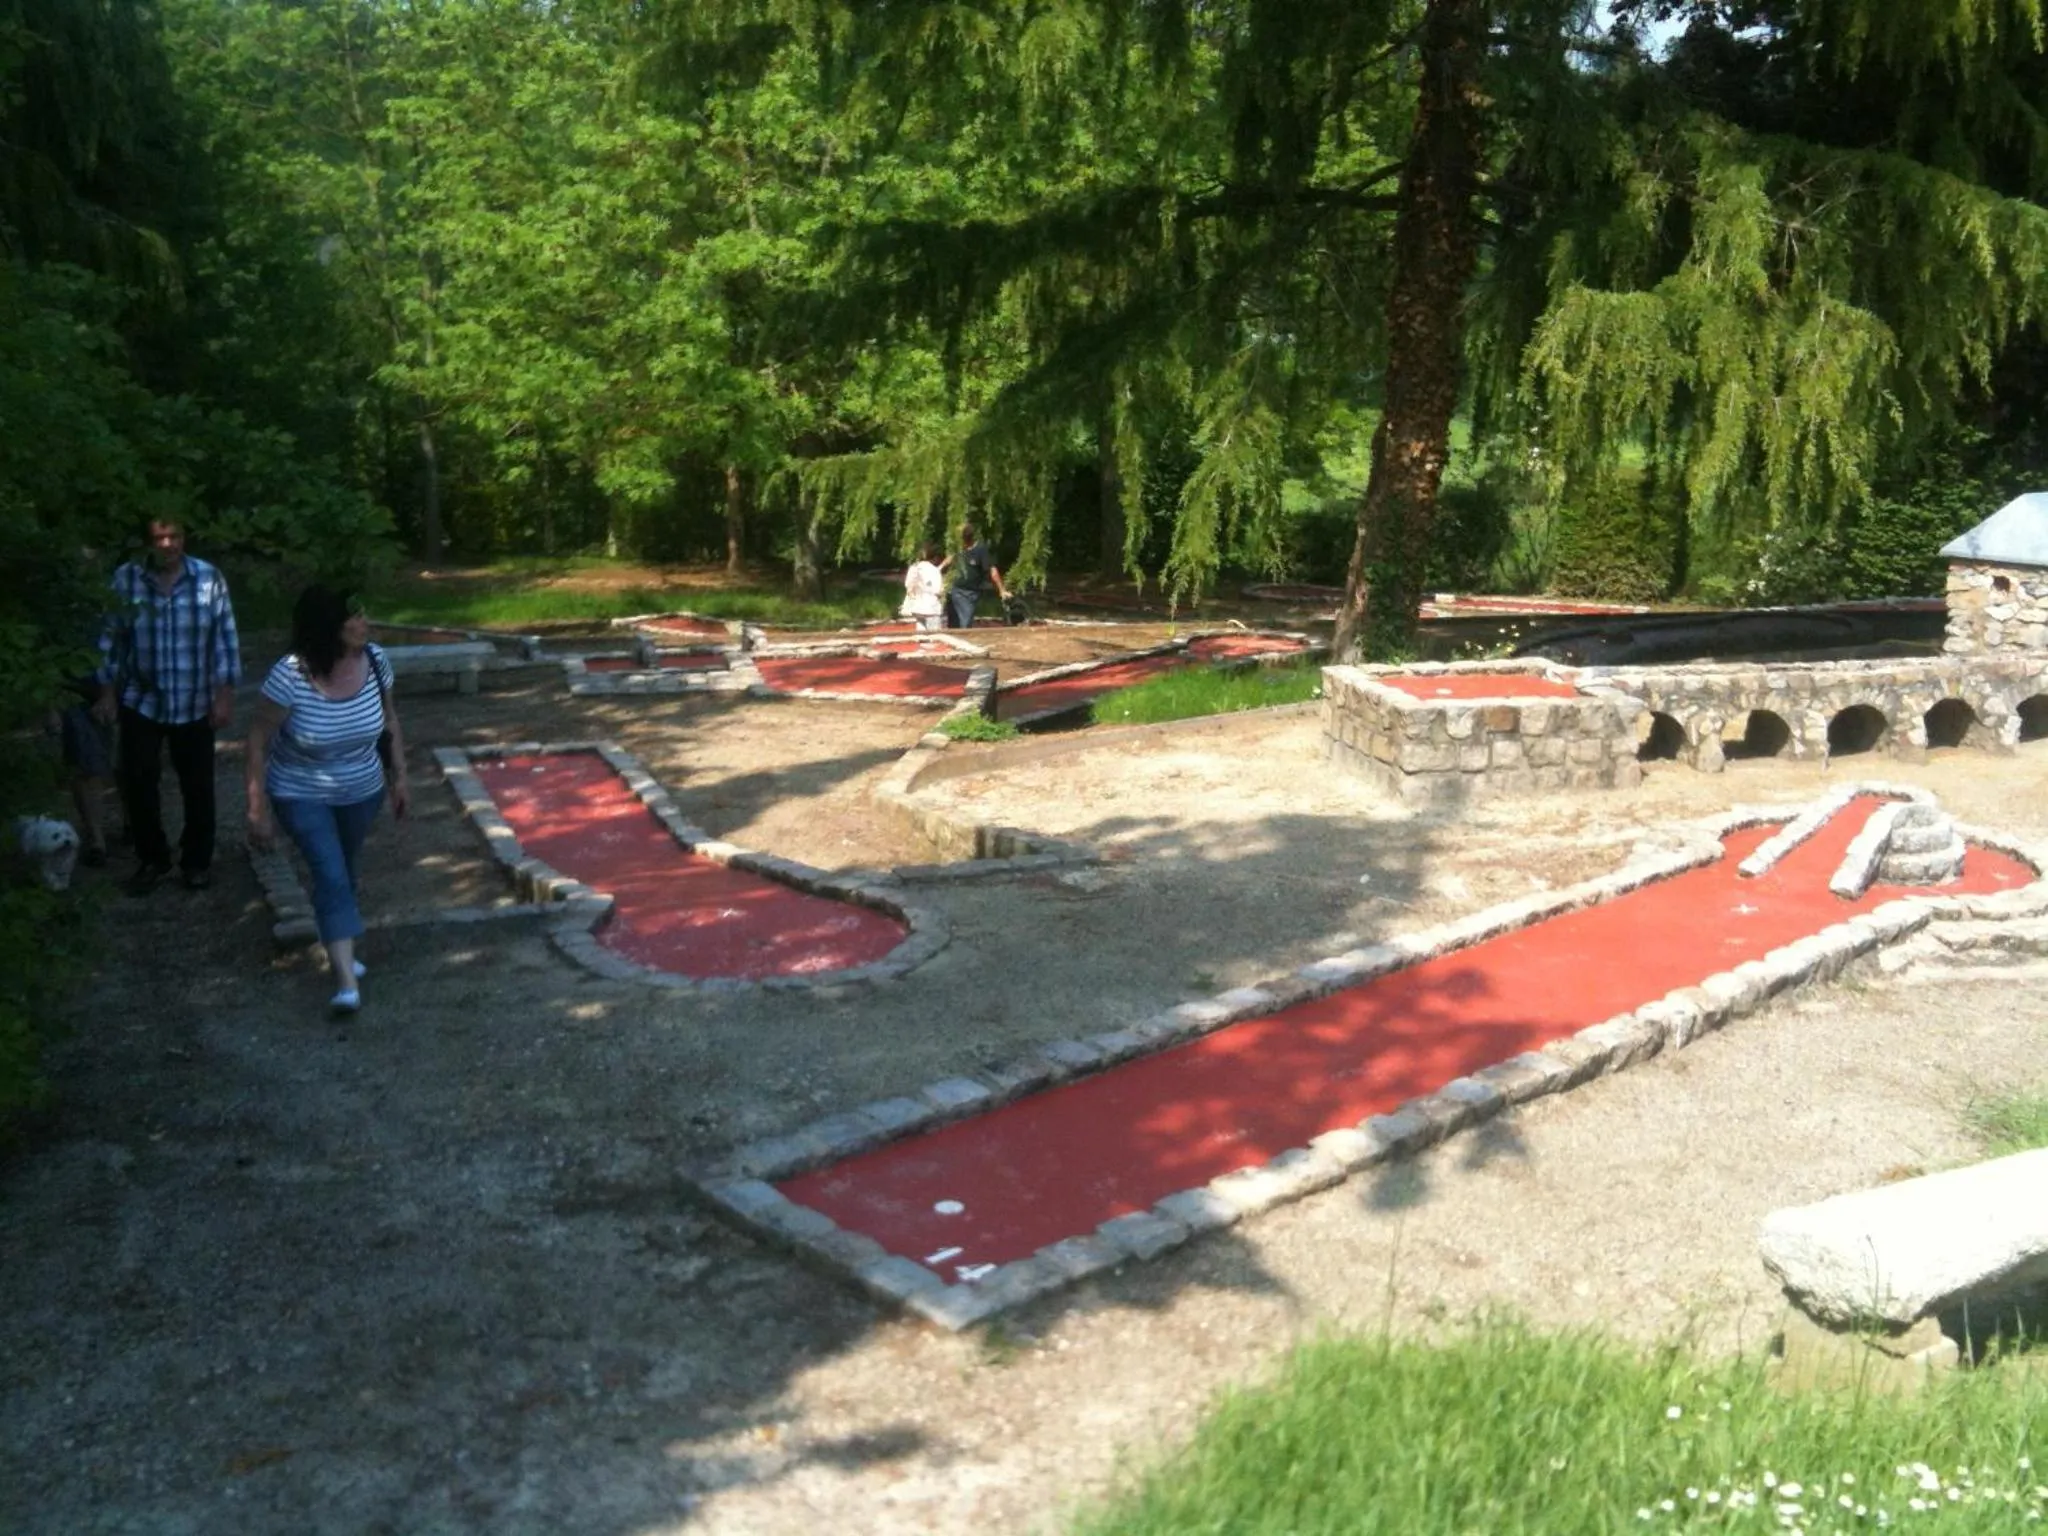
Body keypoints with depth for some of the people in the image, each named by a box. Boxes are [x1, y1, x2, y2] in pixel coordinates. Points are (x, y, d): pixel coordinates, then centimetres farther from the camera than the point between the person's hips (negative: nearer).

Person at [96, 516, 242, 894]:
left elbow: (225, 638, -5)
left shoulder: (209, 578, -9)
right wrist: (107, 691, 0)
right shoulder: (125, 579, -7)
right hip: (140, 702, 1)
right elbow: (112, 638, 1)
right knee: (138, 784, 5)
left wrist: (225, 693, -8)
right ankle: (152, 860, 24)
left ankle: (197, 860, 26)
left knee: (198, 786, 8)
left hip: (195, 705, -1)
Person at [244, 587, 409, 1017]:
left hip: (362, 790, 4)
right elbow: (258, 742, -18)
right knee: (331, 876, -17)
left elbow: (389, 720, 2)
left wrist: (399, 776, 6)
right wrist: (258, 810, -17)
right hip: (302, 795, -4)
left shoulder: (375, 660, -15)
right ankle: (347, 983, -19)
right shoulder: (289, 678, -27)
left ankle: (339, 949, 43)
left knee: (344, 872, 20)